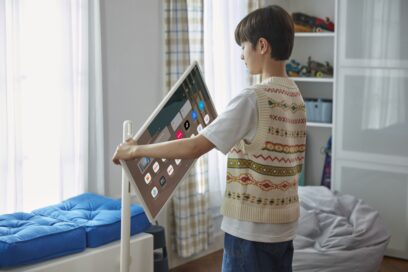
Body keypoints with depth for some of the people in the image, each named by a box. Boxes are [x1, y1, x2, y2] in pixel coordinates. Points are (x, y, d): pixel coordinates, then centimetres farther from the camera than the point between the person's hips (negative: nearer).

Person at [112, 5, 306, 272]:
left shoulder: (252, 99, -19)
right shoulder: (295, 96, 7)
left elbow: (194, 147, -23)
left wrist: (136, 150, -12)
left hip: (251, 230, -8)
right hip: (284, 226, 8)